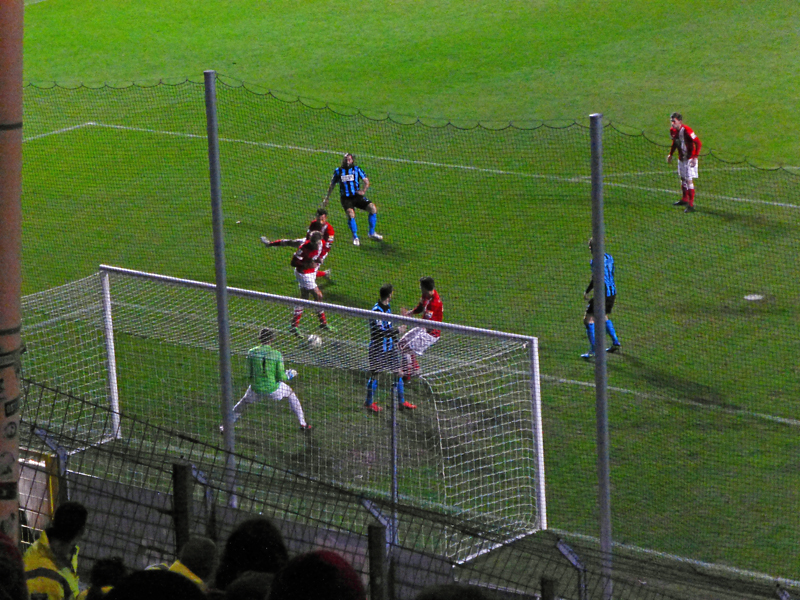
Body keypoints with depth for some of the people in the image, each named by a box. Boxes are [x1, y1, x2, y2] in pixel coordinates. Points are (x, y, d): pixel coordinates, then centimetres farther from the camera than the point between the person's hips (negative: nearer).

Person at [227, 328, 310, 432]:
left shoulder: (251, 352, -9)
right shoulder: (277, 355, -14)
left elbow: (249, 374, -3)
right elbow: (281, 377, -10)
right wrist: (289, 375, 11)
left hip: (256, 388, 1)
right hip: (273, 388, -1)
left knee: (243, 402, 32)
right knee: (291, 395, 28)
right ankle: (303, 424, 28)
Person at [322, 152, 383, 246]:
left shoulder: (357, 169, 7)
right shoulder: (338, 171, 8)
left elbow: (366, 181, 9)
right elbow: (332, 185, 19)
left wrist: (363, 191, -9)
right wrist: (327, 198, 21)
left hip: (357, 196, 2)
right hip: (346, 198, -2)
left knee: (373, 208, -16)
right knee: (350, 214, -29)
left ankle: (372, 233, 1)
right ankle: (355, 237, -12)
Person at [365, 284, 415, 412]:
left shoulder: (388, 307, 9)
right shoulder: (376, 310, -21)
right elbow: (379, 331, -26)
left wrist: (395, 343, 21)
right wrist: (397, 331, -22)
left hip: (390, 347, 8)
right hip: (378, 348, -8)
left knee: (398, 372, 10)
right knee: (374, 374, 2)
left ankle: (401, 401, 20)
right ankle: (369, 403, 15)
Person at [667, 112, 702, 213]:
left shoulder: (686, 130, -25)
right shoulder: (672, 131, 0)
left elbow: (699, 143, -23)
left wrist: (695, 157, -27)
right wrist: (670, 154, 18)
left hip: (690, 159, -8)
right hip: (681, 158, 8)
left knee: (689, 181, -11)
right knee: (683, 178, 20)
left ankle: (691, 205, -8)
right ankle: (684, 199, 38)